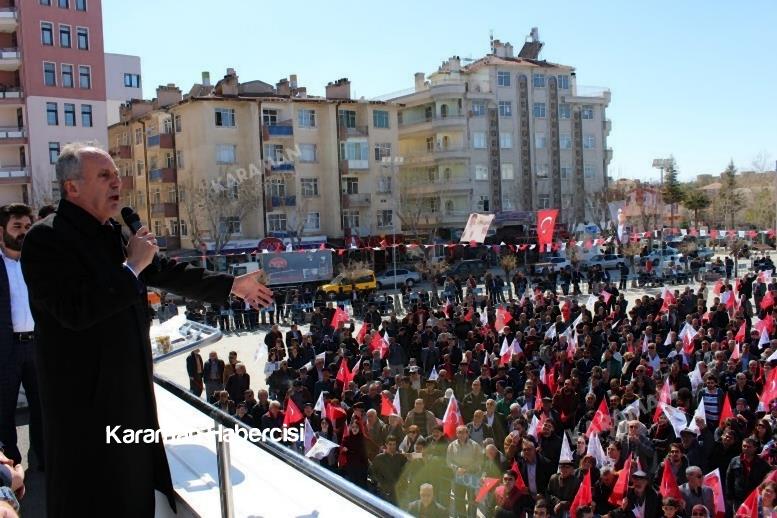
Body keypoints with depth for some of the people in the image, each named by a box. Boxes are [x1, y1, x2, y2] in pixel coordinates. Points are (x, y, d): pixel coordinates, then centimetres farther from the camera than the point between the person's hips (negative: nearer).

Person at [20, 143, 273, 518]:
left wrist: (232, 285, 17)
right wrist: (131, 267, -22)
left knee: (132, 482, 21)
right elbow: (75, 309, -29)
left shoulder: (113, 233, 8)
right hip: (87, 391, -8)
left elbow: (165, 272, 16)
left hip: (129, 384, 8)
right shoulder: (47, 238, -17)